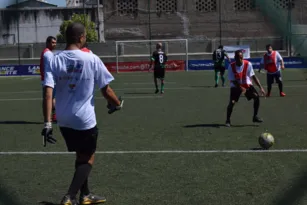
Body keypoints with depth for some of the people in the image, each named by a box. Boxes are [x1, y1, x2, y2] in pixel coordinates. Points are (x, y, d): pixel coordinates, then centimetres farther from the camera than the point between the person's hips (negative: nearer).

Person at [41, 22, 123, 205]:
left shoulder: (55, 61, -4)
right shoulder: (92, 59, -12)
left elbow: (48, 93, -13)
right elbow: (106, 90, -7)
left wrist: (47, 123, -12)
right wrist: (117, 104, 13)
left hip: (64, 119, 5)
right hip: (84, 118, -5)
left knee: (81, 156, 23)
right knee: (88, 158, 12)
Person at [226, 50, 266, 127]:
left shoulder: (248, 64, -16)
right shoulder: (231, 66, -18)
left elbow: (253, 76, -12)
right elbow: (232, 80, -16)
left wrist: (260, 87, -18)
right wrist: (241, 88, -30)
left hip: (247, 85, 2)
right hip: (236, 86, -2)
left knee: (256, 96, -18)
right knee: (232, 102, -18)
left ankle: (255, 117, -1)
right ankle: (228, 120, 2)